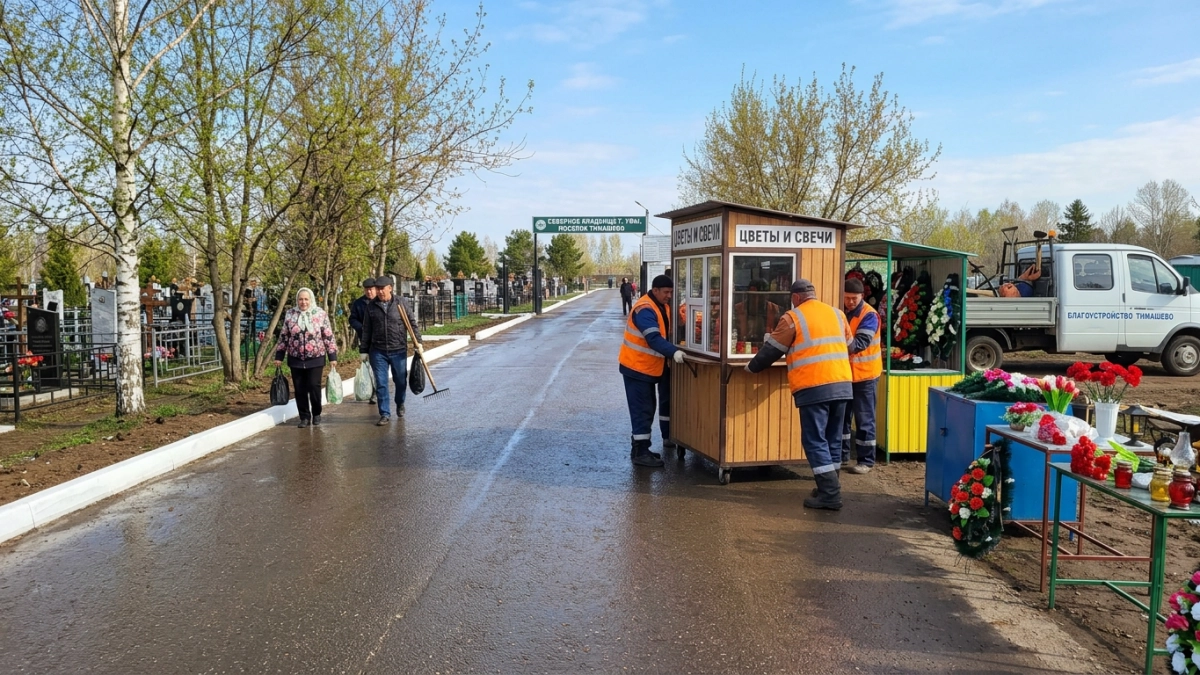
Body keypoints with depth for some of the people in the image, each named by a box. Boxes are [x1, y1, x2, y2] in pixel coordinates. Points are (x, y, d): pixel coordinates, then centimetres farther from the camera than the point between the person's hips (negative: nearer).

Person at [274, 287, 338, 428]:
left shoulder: (321, 314, -2)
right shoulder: (290, 314, 4)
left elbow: (328, 336, -1)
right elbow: (283, 336, 8)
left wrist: (332, 356, -4)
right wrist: (279, 356, 6)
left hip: (316, 359, -2)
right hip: (295, 359, 2)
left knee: (314, 387, -4)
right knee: (300, 389, 5)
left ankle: (316, 415, 17)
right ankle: (304, 417, 17)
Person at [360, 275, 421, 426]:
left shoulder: (401, 303, -1)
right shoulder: (371, 306, 3)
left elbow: (412, 324, 3)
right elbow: (366, 330, 8)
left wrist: (417, 342, -2)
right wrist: (364, 350, 8)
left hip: (399, 351, -1)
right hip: (378, 352, 1)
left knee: (401, 381, 12)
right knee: (381, 384, -1)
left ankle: (400, 404, 39)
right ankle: (385, 414, 5)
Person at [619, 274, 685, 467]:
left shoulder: (663, 306, 8)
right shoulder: (645, 310, -23)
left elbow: (664, 335, 14)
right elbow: (654, 339, -34)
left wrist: (673, 352, -1)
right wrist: (674, 352, -45)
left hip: (651, 366, 9)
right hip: (637, 366, -9)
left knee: (647, 407, 19)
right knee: (642, 409, -8)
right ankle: (639, 452, -5)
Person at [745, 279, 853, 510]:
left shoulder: (793, 317, -1)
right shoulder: (837, 314, 15)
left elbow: (771, 350, 5)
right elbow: (848, 346, 27)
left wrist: (752, 367, 21)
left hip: (814, 388, -6)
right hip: (842, 384, 6)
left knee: (815, 440, -2)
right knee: (832, 438, 15)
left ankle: (830, 494, -6)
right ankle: (830, 488, 22)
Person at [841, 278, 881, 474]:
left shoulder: (869, 315, -13)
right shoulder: (842, 312, 7)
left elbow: (860, 343, -25)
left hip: (864, 374, -6)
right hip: (844, 372, 6)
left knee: (864, 419, -1)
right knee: (841, 416, 11)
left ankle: (866, 460, 7)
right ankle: (841, 456, 22)